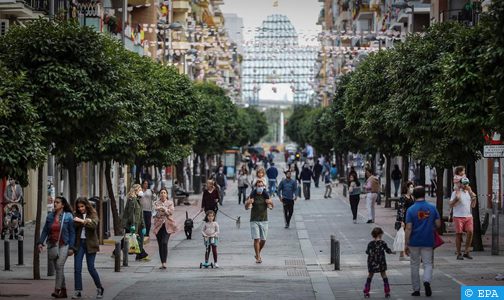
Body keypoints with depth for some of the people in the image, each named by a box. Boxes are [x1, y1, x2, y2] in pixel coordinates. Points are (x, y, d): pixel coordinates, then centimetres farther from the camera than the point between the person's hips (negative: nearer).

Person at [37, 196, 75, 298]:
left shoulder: (68, 216, -3)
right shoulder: (50, 216, 7)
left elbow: (72, 232, -3)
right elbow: (45, 230, 9)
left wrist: (71, 247, -8)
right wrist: (40, 242, -4)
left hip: (63, 245, -5)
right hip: (52, 245, 5)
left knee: (59, 266, -17)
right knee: (58, 269, 7)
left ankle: (57, 290, -20)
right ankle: (63, 291, 14)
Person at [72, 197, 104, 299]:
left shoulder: (93, 214, 0)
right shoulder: (77, 215, 7)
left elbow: (94, 224, -18)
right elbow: (73, 225, -10)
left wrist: (82, 221, -26)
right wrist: (86, 221, -21)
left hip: (90, 243, -3)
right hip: (79, 243, 3)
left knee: (91, 268, 0)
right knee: (77, 268, -4)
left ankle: (100, 288, 19)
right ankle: (78, 291, 0)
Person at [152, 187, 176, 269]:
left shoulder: (170, 203, 8)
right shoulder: (156, 202, 9)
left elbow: (171, 211, -7)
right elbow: (156, 209, -10)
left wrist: (164, 209, -19)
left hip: (167, 225, -2)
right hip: (158, 225, 2)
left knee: (164, 243, -16)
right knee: (160, 244, 4)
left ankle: (164, 262, -17)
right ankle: (162, 263, 12)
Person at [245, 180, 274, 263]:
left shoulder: (266, 195, 3)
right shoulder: (252, 195, -5)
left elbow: (270, 207, 1)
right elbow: (247, 207, -10)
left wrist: (270, 203, -22)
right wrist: (248, 203, -33)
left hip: (264, 220, 3)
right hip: (254, 220, -3)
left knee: (263, 240, 7)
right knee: (256, 239, -10)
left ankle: (258, 253, 31)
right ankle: (258, 257, -6)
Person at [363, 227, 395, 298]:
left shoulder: (370, 244, -3)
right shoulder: (382, 243, -8)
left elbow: (367, 252, 7)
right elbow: (388, 250, -2)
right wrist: (392, 252, 19)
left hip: (372, 263, 2)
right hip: (381, 263, -1)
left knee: (370, 276, 14)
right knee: (384, 276, 9)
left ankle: (366, 292, 11)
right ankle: (387, 292, 7)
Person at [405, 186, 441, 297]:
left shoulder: (411, 210, -9)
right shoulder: (432, 208, -2)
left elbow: (408, 228, -11)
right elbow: (438, 224, 1)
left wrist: (406, 244, -7)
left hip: (414, 242, -1)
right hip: (428, 242, 1)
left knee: (414, 266, 11)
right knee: (428, 264, 7)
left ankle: (416, 290, 15)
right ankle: (427, 281, -21)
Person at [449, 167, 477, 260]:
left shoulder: (469, 193, 15)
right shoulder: (456, 193, -2)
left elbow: (473, 206, 18)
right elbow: (451, 205, -7)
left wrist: (474, 198, 2)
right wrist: (456, 198, -22)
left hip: (468, 216, 4)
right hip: (458, 216, -4)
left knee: (470, 232, -10)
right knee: (459, 234, -1)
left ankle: (466, 252, 1)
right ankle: (459, 254, 6)